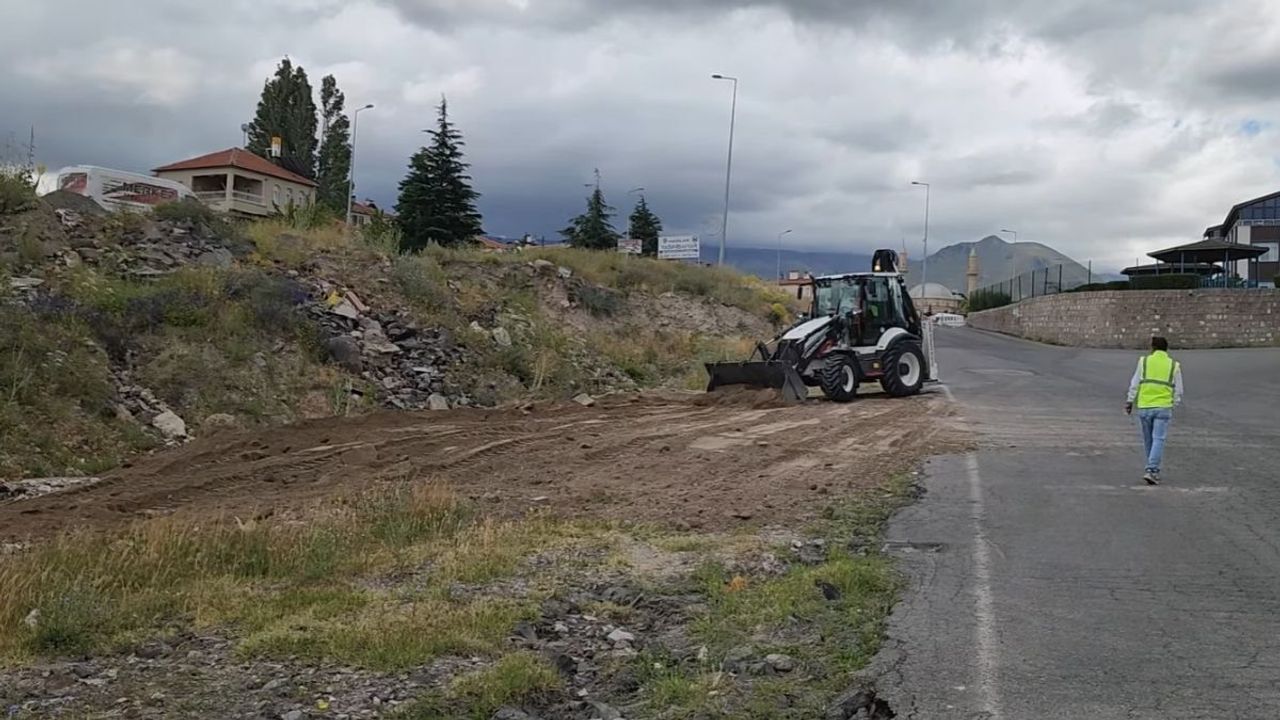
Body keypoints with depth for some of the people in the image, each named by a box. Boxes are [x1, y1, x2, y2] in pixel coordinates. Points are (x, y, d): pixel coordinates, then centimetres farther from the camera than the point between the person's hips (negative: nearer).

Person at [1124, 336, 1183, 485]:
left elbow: (1134, 384, 3)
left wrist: (1129, 401, 9)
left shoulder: (1144, 361, 3)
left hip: (1144, 407, 1)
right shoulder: (1174, 365, 5)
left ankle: (1153, 469, 22)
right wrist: (1175, 405, 17)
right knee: (1158, 440, -4)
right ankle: (1151, 471, -16)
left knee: (1148, 440, 13)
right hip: (1163, 407, -1)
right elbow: (1178, 391, 7)